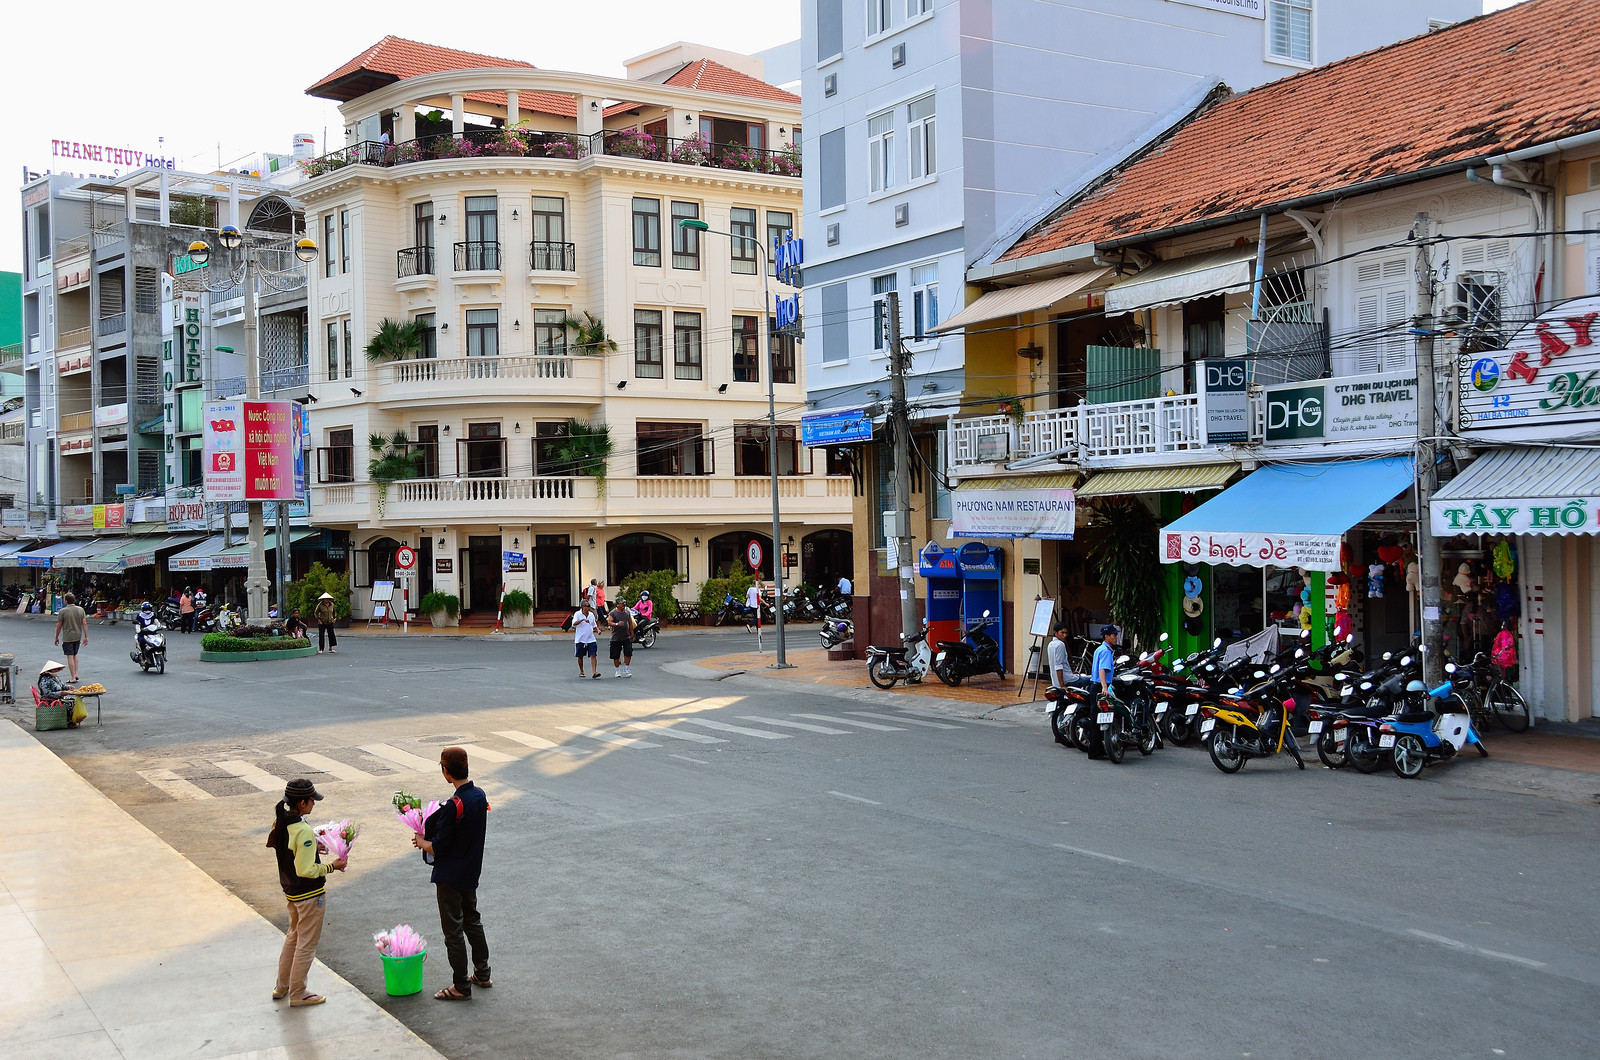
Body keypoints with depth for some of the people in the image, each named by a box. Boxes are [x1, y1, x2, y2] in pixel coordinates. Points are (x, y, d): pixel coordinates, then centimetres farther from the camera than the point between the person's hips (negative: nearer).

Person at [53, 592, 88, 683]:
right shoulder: (81, 610, 1)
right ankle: (76, 673, 17)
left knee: (70, 657, -2)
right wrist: (86, 637, 4)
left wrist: (56, 637, 5)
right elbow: (84, 624, 0)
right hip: (78, 637, 5)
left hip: (67, 638, -5)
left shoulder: (62, 611, -11)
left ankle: (73, 677, -2)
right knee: (75, 655, 21)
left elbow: (58, 626, -7)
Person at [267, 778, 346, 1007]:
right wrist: (332, 866, -17)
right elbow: (306, 870, -28)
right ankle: (297, 994, 18)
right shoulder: (303, 831, -29)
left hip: (290, 891, 9)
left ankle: (282, 987, 36)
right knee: (307, 944, 7)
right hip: (309, 895, -9)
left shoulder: (279, 822, -2)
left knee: (293, 936, 25)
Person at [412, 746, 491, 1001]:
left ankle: (461, 986, 12)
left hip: (450, 877, -8)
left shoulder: (453, 806, -27)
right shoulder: (479, 795, -2)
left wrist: (422, 842, 0)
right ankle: (482, 974, 33)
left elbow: (437, 848, -21)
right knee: (472, 921, 23)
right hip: (472, 872, 8)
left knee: (453, 930, 4)